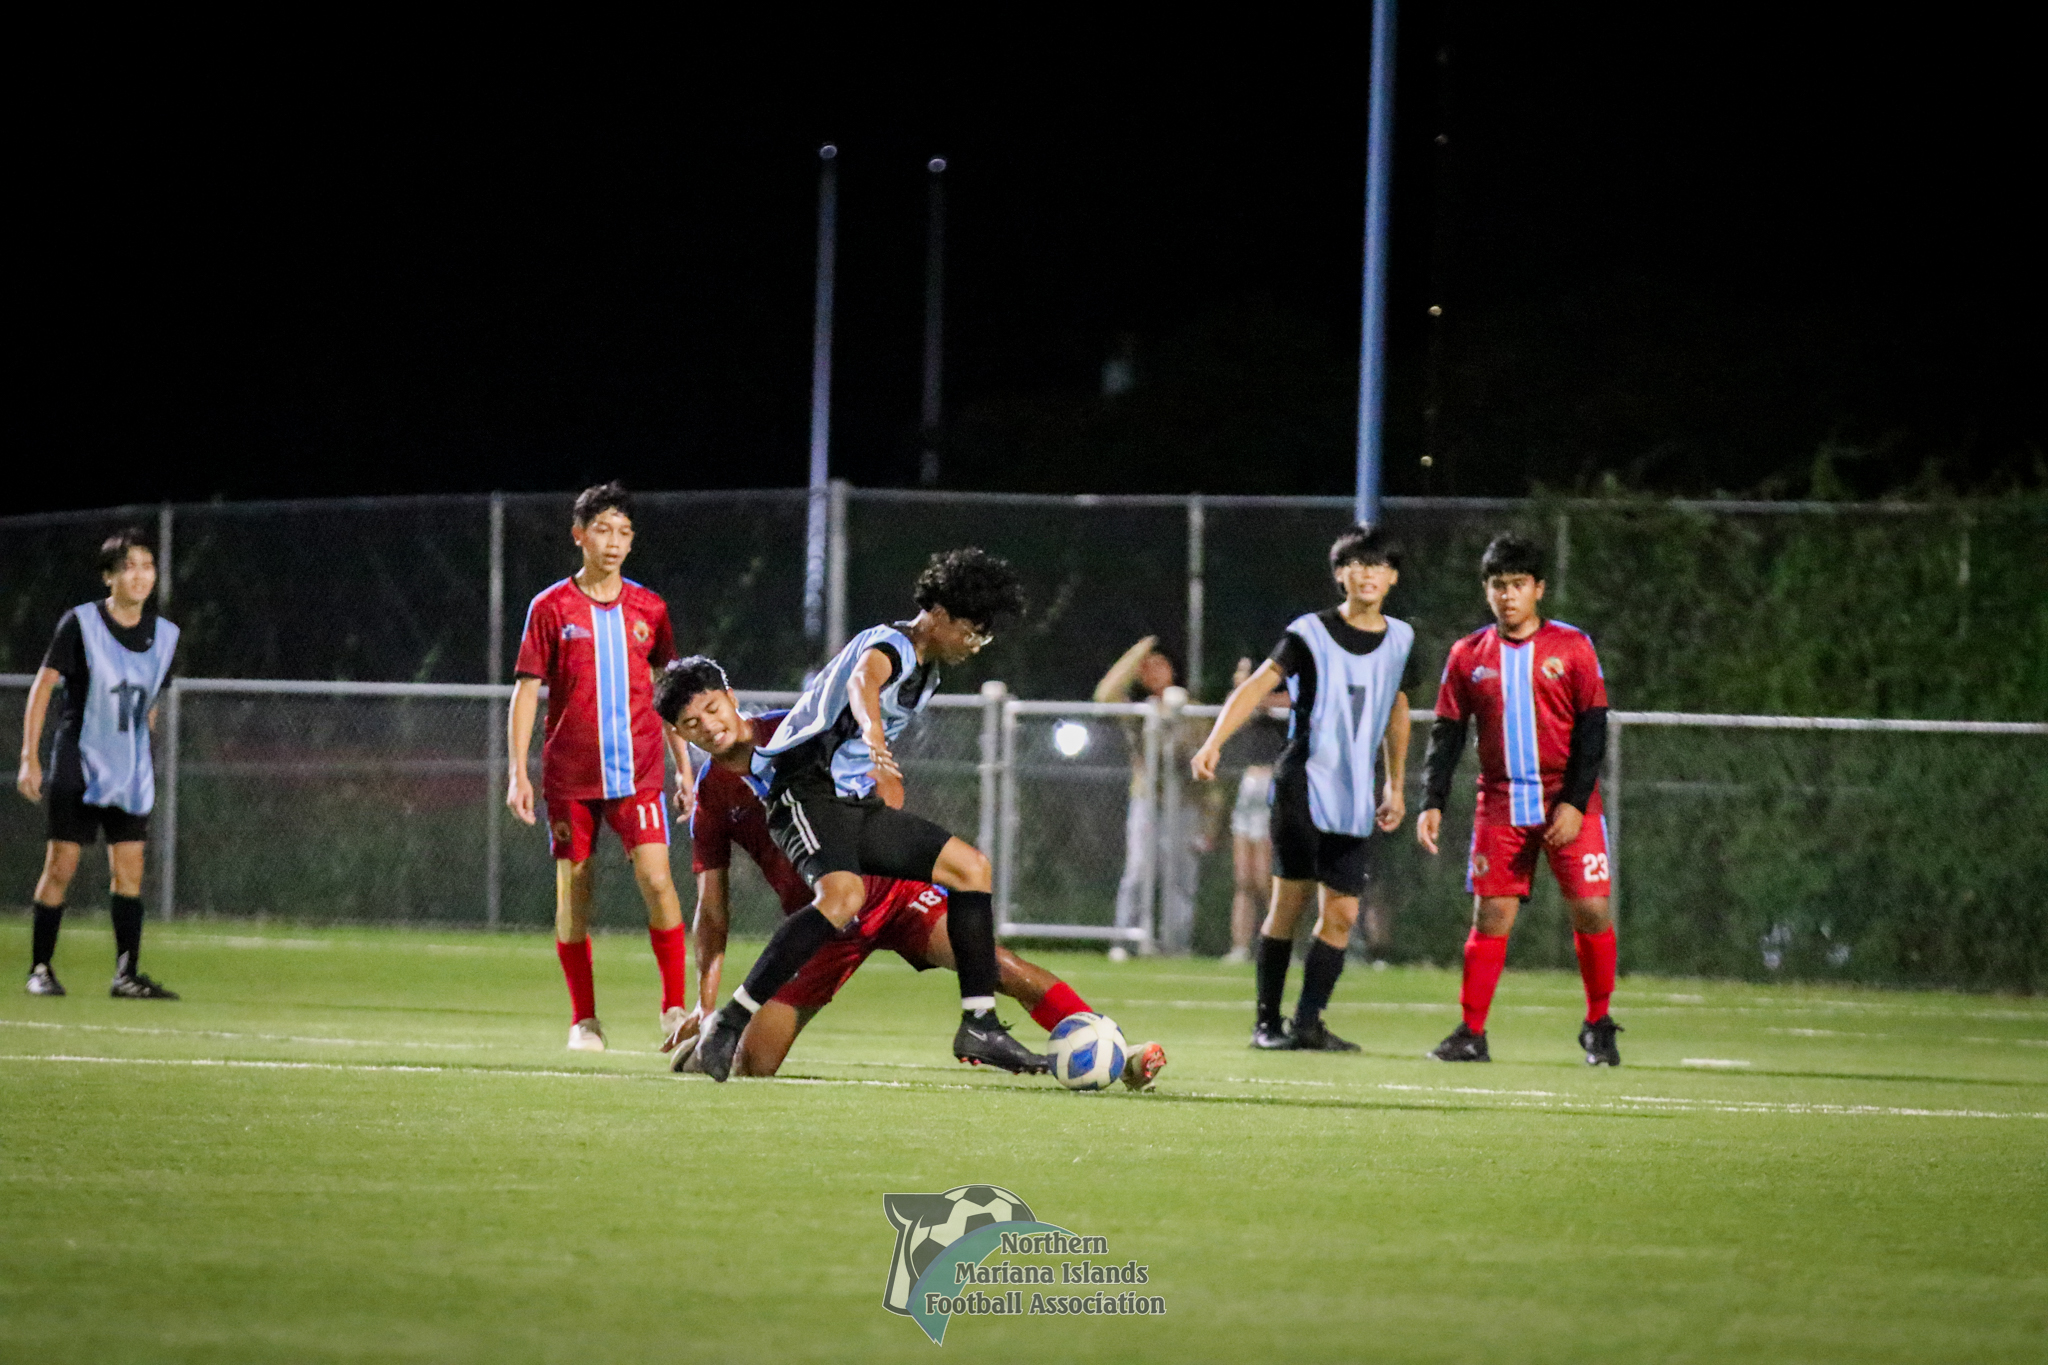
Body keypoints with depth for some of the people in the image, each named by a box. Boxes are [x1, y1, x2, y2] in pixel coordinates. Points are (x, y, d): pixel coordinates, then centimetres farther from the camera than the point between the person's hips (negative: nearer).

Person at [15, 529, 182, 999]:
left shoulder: (164, 635, 5)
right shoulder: (80, 624, -9)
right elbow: (42, 686, -9)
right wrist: (30, 758, -15)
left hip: (131, 773, 4)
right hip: (79, 762, -4)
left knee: (129, 869, -2)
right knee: (61, 867, -4)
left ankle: (127, 974, 0)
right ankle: (40, 968, 7)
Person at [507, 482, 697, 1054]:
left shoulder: (648, 608, 8)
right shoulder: (551, 608, 2)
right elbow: (526, 690, 3)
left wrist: (684, 767, 14)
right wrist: (518, 772, -4)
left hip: (638, 771, 1)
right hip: (569, 774, -1)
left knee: (656, 880, -13)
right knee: (572, 892, 1)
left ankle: (676, 1007, -5)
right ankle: (584, 1021, 11)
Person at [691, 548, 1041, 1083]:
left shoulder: (925, 671, 17)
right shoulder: (888, 646, -15)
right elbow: (863, 684, -40)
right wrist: (878, 750, -61)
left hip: (858, 803, 10)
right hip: (808, 794, -10)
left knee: (970, 866, 7)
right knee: (844, 894, -35)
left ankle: (979, 1027, 9)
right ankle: (728, 1025, -32)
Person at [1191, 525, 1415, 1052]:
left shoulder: (1400, 639, 9)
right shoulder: (1310, 632, -6)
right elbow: (1256, 685, -16)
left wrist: (1395, 787, 24)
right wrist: (1214, 742, -30)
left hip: (1356, 797, 4)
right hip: (1302, 784, -4)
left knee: (1342, 912, -1)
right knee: (1289, 902, -4)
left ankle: (1309, 1023, 5)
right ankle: (1267, 1023, 3)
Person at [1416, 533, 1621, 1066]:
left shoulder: (1572, 646, 0)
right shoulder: (1469, 655, 7)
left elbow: (1592, 729, -2)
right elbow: (1446, 733, 9)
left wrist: (1574, 803, -10)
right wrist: (1433, 803, -1)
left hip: (1567, 806, -2)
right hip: (1500, 806, 2)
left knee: (1591, 911, -7)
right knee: (1491, 916, -3)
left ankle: (1598, 1027, 8)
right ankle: (1471, 1034, 1)